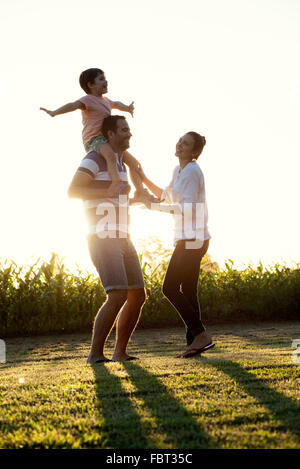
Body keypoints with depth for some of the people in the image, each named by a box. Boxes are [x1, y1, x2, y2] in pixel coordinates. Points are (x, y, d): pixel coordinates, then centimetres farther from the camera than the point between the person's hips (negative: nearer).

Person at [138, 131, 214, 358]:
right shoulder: (179, 170, 16)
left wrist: (153, 206, -17)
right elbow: (166, 196, 30)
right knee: (188, 290, 8)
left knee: (170, 288, -9)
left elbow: (187, 208, -21)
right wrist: (144, 180, 22)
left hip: (192, 239, -10)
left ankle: (201, 335, -6)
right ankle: (195, 342, 11)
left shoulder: (192, 171, -13)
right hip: (190, 239, 10)